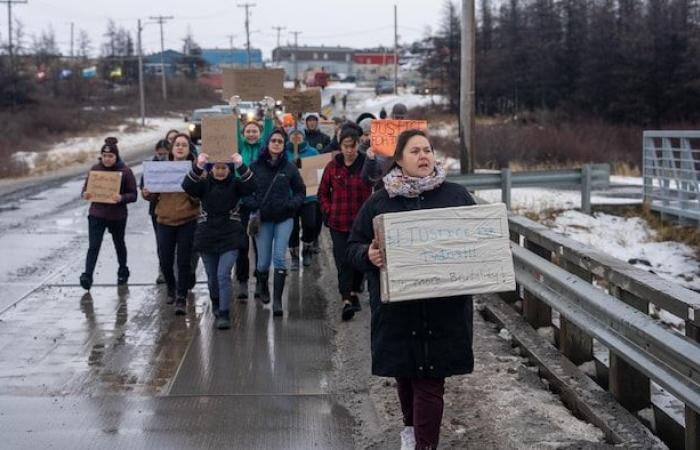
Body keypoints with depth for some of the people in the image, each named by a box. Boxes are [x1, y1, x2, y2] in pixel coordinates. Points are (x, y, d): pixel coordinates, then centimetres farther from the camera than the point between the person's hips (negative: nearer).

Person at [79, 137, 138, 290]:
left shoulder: (125, 171, -8)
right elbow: (86, 188, 6)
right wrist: (85, 194, -18)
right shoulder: (95, 169, 0)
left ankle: (123, 271, 40)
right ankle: (87, 276, -14)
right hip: (96, 214, 1)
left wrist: (122, 198, -29)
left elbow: (133, 195, -9)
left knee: (119, 244, 19)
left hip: (118, 216, -1)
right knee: (93, 247, -10)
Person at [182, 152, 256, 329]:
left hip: (230, 236, -2)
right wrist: (198, 167, -36)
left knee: (223, 274, -14)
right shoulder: (204, 184, -1)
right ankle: (216, 303, 42)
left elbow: (251, 186, -22)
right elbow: (187, 186, -20)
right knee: (212, 276, 15)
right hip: (207, 236, 2)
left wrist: (241, 167, -37)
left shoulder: (235, 184, -3)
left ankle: (223, 314, -10)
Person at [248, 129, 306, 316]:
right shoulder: (255, 167, 0)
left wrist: (292, 204, -8)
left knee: (280, 257, -12)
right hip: (263, 219, 0)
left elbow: (300, 191, 8)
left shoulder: (290, 168, 1)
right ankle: (262, 286, 37)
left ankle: (277, 300, -9)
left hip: (284, 218, 0)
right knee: (263, 262, 3)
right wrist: (254, 206, -10)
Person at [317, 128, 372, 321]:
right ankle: (346, 300, -10)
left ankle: (354, 292, 31)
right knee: (343, 261, -7)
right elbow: (323, 193, 15)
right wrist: (329, 211, 3)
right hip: (339, 223, 0)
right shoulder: (333, 166, 4)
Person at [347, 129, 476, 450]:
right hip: (398, 307, 1)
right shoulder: (379, 202, 4)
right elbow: (354, 246, 6)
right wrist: (368, 255, -15)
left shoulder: (456, 196, 5)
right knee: (404, 371, 14)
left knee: (430, 379, -4)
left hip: (445, 307, -1)